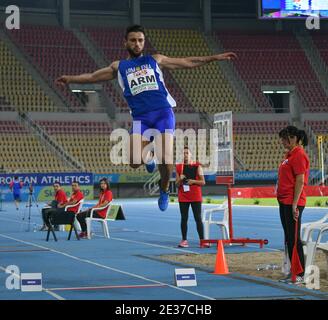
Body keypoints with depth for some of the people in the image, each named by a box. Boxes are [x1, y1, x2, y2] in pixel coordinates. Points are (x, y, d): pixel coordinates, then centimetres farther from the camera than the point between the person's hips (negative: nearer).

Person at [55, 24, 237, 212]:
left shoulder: (155, 60, 17)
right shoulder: (119, 67, 18)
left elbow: (187, 62, 18)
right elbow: (93, 76, 21)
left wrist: (215, 58, 15)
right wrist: (71, 79, 11)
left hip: (163, 112, -1)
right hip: (141, 117, 1)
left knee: (166, 158, -18)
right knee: (134, 161, -19)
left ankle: (164, 190, 13)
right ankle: (148, 156, 20)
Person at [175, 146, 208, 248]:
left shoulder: (197, 166, 1)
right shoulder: (179, 167, 7)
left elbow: (203, 182, 1)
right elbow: (177, 184, 9)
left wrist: (193, 181, -15)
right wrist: (180, 179, -11)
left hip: (196, 197, -2)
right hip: (183, 197, 2)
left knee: (198, 218, -4)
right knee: (184, 219, 4)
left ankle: (202, 240, -5)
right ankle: (184, 240, 10)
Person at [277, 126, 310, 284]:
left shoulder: (299, 155, -13)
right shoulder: (289, 154, 17)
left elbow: (300, 181, -18)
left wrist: (294, 205, -20)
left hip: (292, 203, -10)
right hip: (284, 202, 10)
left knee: (294, 238, -6)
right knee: (289, 238, 12)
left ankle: (300, 274, -1)